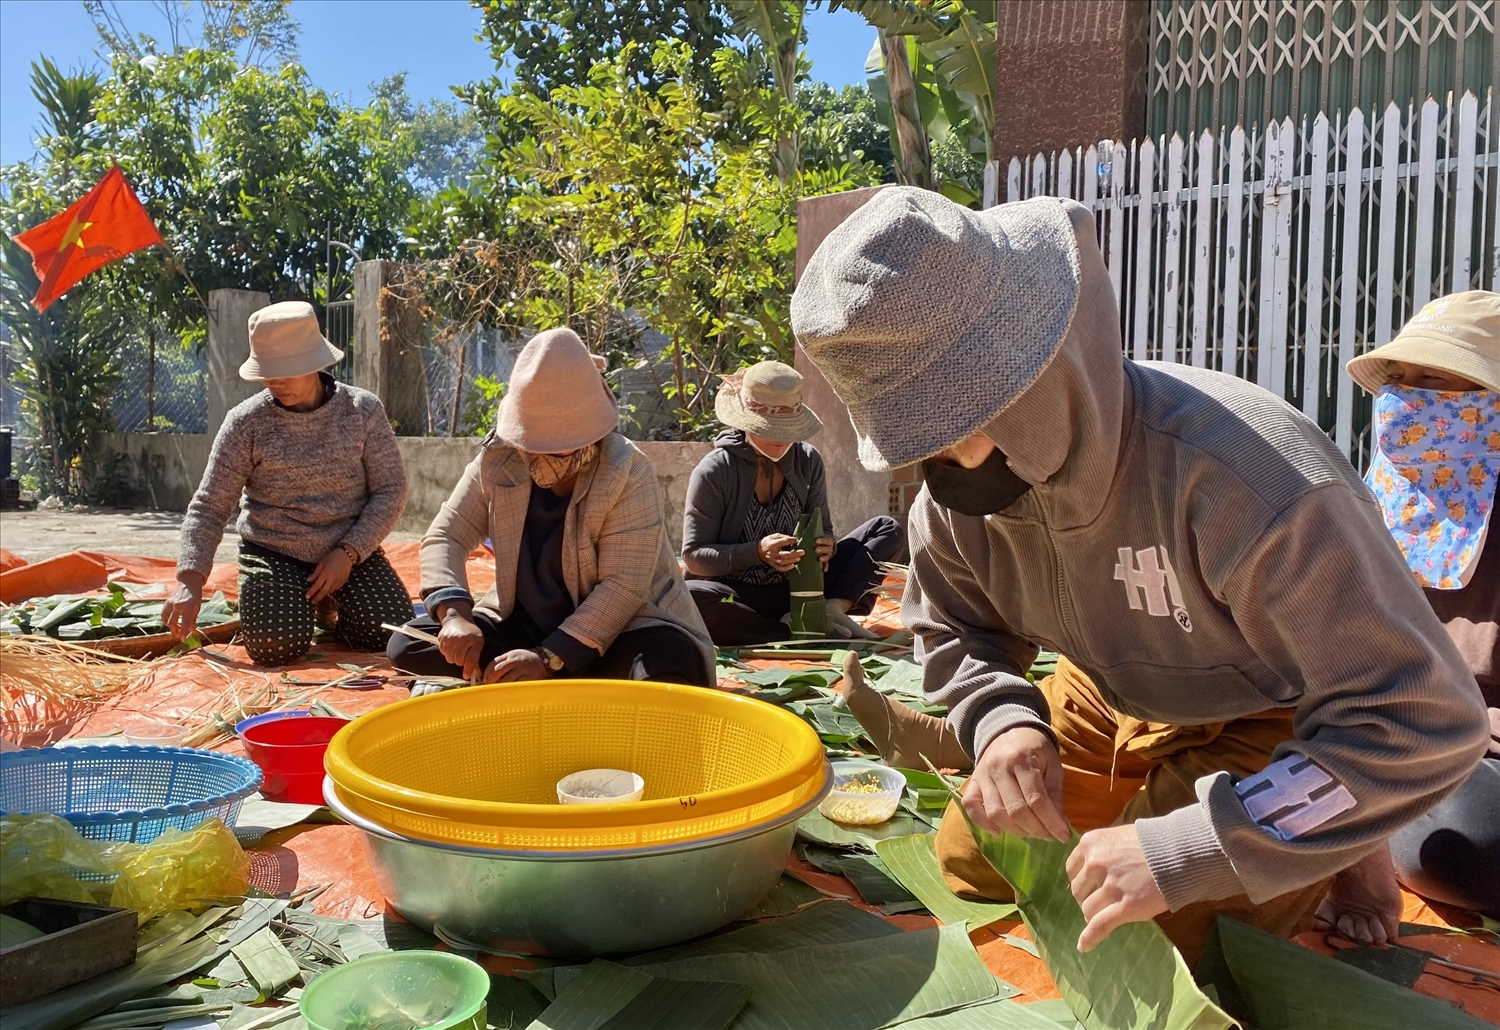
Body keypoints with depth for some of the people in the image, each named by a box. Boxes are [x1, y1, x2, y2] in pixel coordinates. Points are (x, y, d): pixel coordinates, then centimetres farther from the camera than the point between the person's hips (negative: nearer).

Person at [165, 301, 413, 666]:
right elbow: (209, 508, -9)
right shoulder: (246, 421, -9)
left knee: (391, 635, -18)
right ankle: (308, 603, 14)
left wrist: (348, 552, -16)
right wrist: (191, 581, -22)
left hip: (352, 551, 1)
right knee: (274, 647, -24)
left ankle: (328, 602, 16)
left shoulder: (363, 410, -7)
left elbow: (391, 491, -5)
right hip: (273, 554, -1)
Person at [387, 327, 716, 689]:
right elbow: (445, 536, -5)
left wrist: (549, 659, -31)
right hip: (525, 626, 5)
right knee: (407, 646, -11)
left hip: (620, 633, -4)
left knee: (674, 664, -36)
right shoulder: (498, 461, -8)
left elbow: (623, 587, -24)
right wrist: (455, 615, -24)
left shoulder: (628, 474, -21)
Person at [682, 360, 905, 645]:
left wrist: (825, 546, -19)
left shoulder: (808, 461, 1)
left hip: (798, 589, 4)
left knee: (888, 530, -2)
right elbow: (693, 556, -11)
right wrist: (758, 551, -26)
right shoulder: (714, 472, -11)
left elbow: (823, 530, 7)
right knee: (688, 597, -39)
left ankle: (833, 609, -22)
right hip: (740, 597, -4)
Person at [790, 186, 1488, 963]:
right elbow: (956, 632, 0)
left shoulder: (1250, 482, -40)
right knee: (967, 857, 7)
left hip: (1283, 725, -5)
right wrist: (1002, 720, -25)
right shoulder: (956, 495, -20)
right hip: (1115, 701, 6)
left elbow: (1426, 721, -35)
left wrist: (1186, 852, -40)